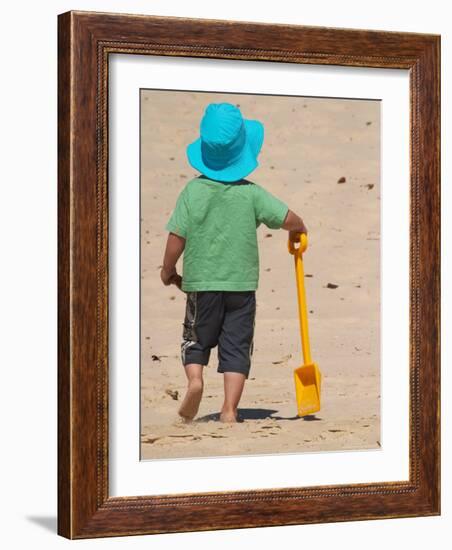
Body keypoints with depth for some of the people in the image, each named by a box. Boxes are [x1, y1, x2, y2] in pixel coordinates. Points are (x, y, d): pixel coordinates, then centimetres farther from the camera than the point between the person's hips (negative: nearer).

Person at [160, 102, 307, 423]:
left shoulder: (193, 190, -6)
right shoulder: (251, 193, -6)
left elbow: (177, 237, -7)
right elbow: (288, 219, -10)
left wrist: (168, 270, 8)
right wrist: (298, 231, 14)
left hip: (201, 282, 0)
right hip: (242, 283, 0)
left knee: (196, 339, 18)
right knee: (236, 346, 6)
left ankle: (194, 378, -9)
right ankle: (229, 408, -2)